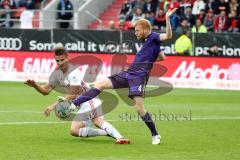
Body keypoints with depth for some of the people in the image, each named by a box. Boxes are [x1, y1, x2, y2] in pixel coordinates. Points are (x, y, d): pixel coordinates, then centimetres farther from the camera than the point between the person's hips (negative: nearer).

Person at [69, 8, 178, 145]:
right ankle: (73, 105, 3)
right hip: (128, 74, 9)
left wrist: (167, 18, -37)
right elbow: (161, 56, 28)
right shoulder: (146, 41, 18)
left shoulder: (154, 37, -6)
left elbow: (168, 36, -27)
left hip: (139, 77, -9)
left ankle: (155, 135, 0)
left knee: (139, 107, -17)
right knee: (100, 85, 3)